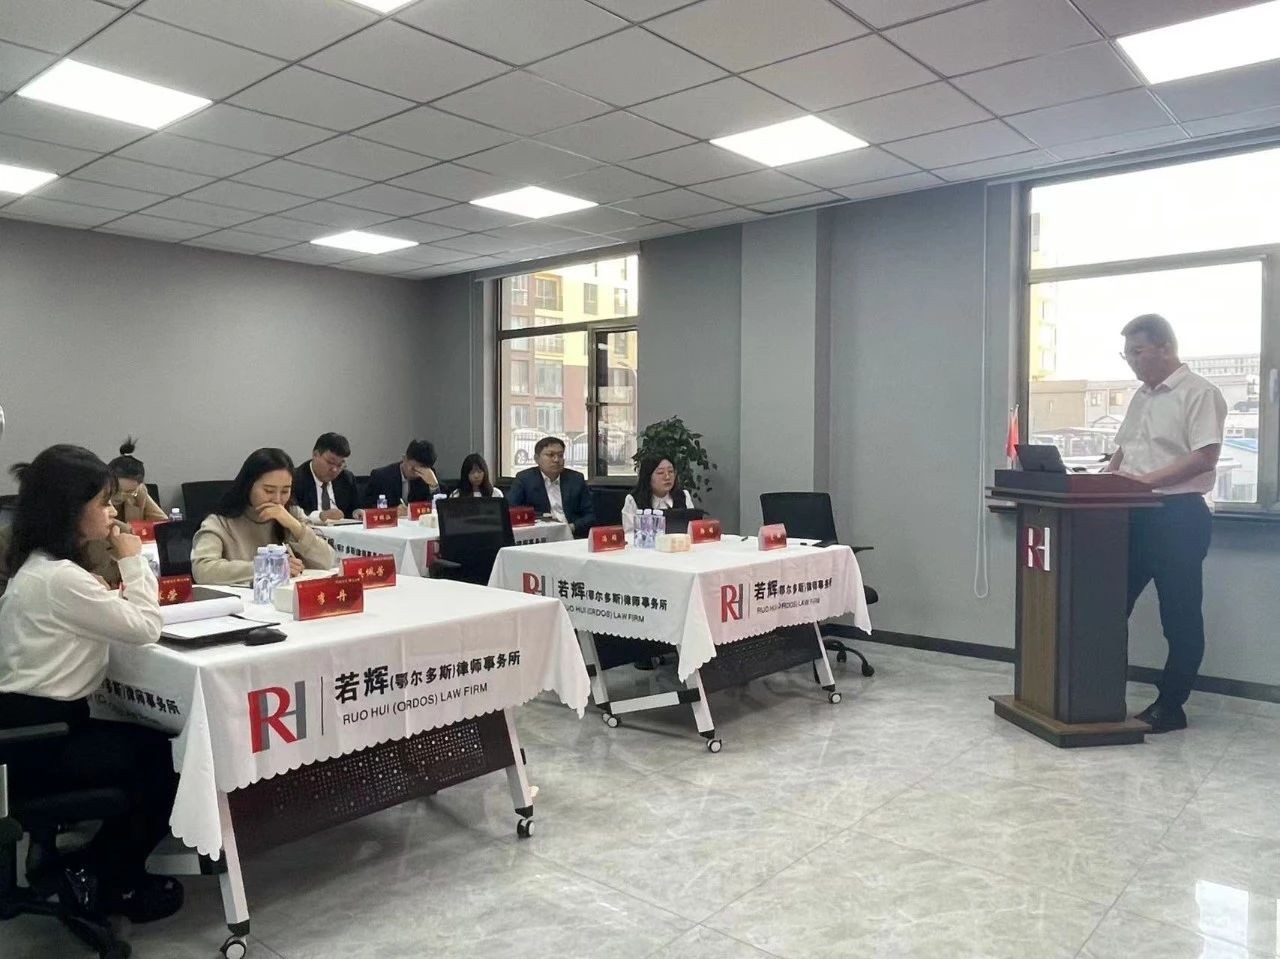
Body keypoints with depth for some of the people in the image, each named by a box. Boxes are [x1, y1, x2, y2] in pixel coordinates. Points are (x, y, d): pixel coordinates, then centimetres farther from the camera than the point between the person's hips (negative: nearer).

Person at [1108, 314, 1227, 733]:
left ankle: (1170, 705, 13)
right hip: (1134, 514, 8)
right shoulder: (1141, 397, 17)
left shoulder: (1199, 393, -7)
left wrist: (1146, 479, -23)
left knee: (1180, 616, 3)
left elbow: (1205, 457, -17)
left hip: (1180, 514, -8)